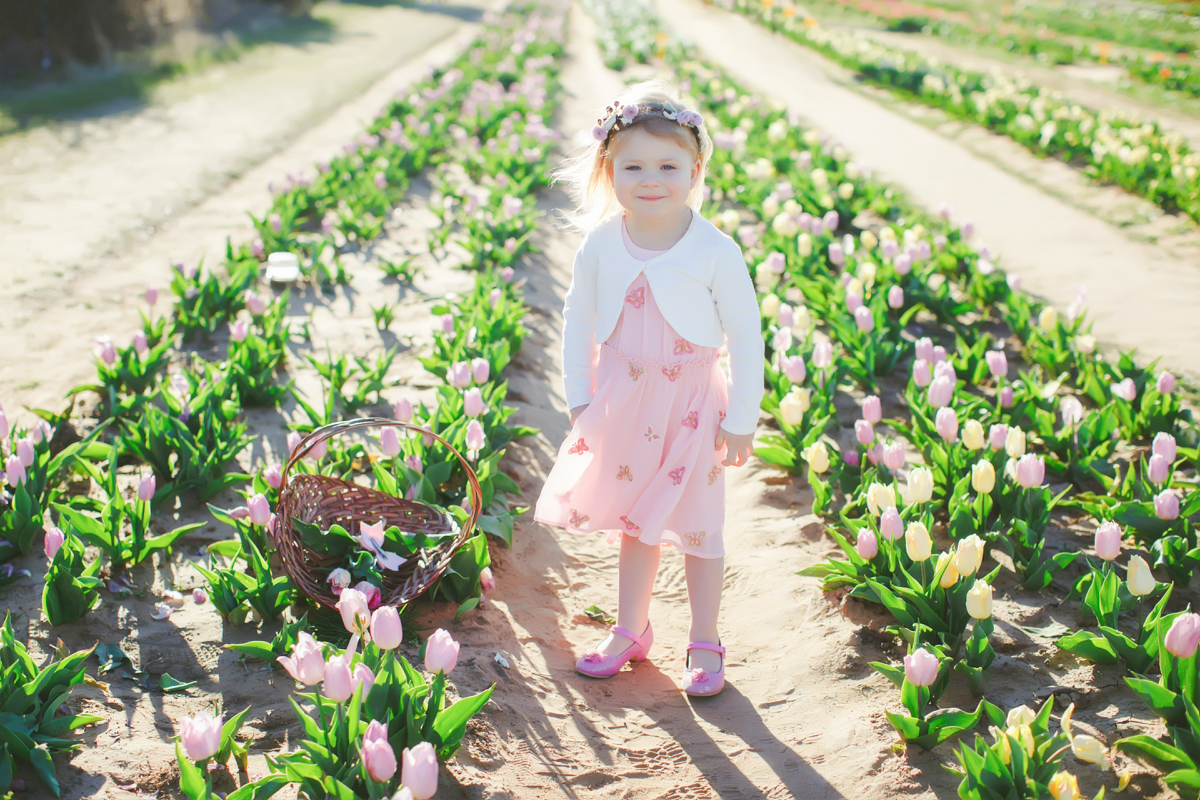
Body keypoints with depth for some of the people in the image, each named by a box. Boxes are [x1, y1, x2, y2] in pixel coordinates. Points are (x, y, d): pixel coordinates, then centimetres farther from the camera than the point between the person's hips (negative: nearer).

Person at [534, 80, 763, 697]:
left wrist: (741, 420, -7)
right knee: (633, 522, 16)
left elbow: (746, 338, -9)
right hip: (622, 404, 3)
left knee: (697, 527, 8)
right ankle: (630, 631, 34)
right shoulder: (600, 244, -7)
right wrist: (579, 398, 3)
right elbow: (578, 321, 6)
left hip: (690, 404, -3)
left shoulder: (715, 251, -16)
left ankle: (704, 642, 26)